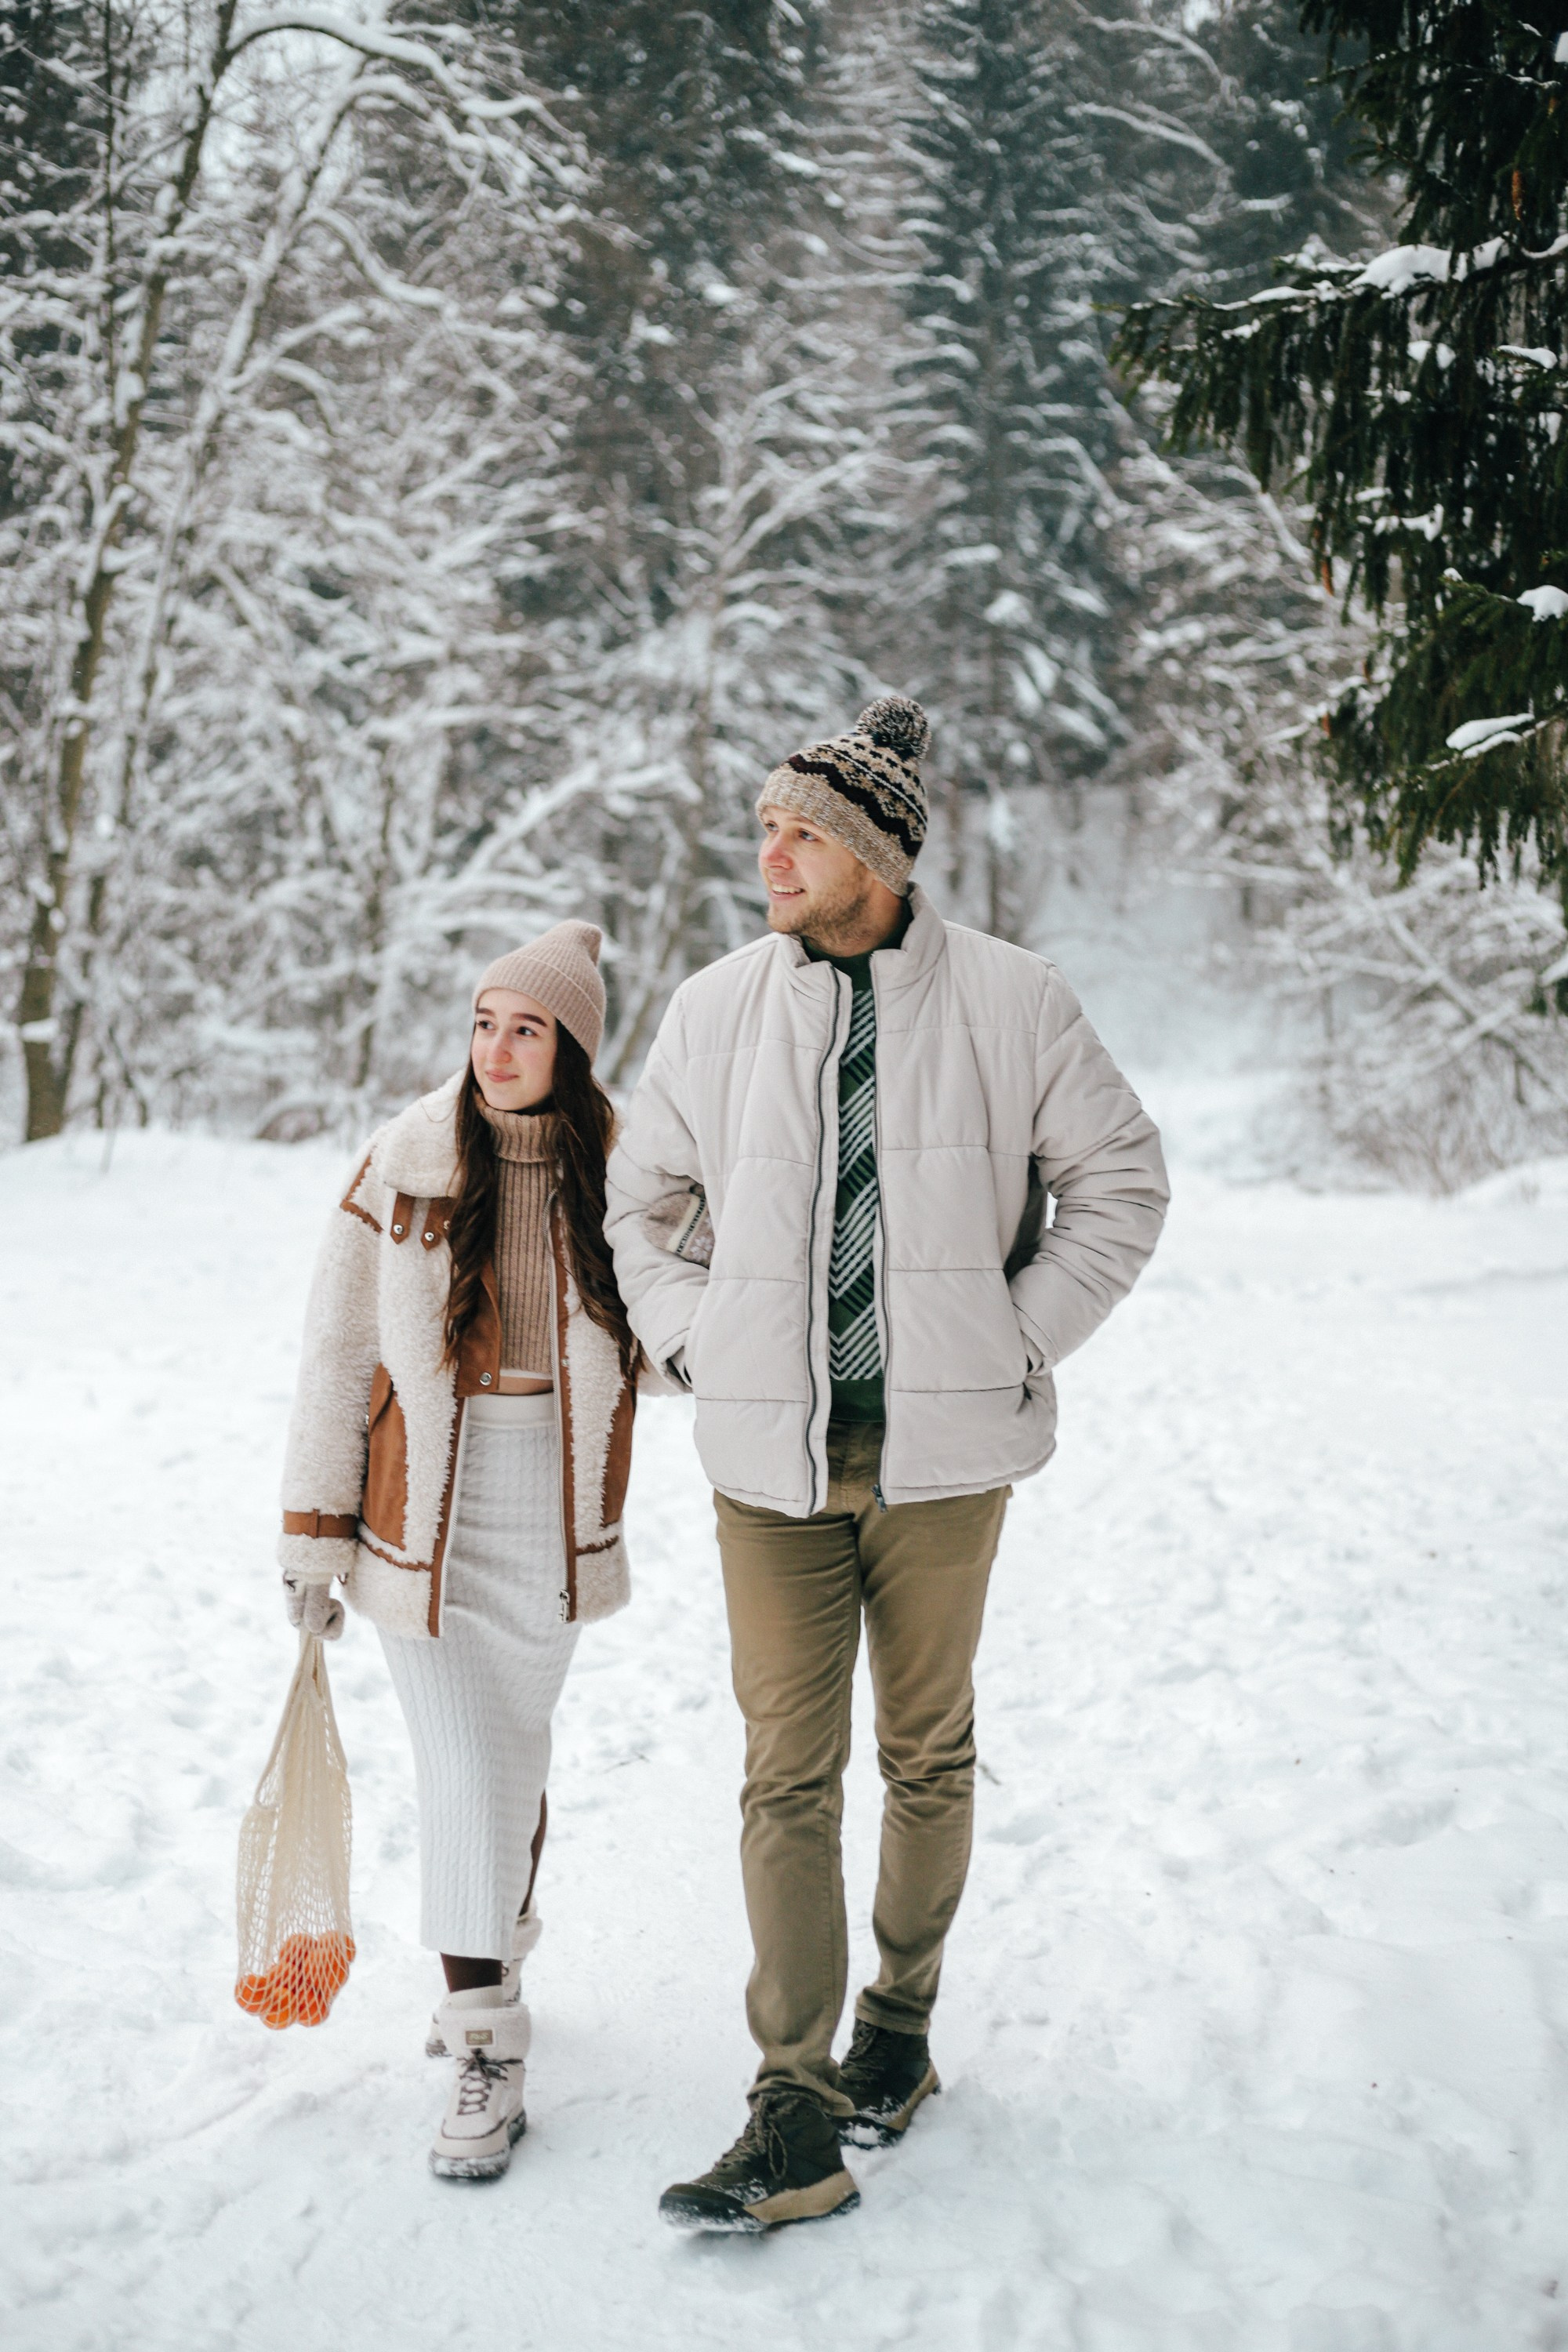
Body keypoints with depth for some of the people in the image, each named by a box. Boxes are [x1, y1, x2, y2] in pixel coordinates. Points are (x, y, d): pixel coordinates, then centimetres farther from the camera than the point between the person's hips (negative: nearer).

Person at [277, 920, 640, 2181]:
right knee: (463, 1773, -4)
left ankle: (497, 1960, 39)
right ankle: (487, 2052, 6)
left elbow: (658, 1341, 9)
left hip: (557, 1512, 2)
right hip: (427, 1510, -1)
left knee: (516, 1751, 15)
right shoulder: (406, 1162, -8)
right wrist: (315, 1529, -4)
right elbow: (338, 1349, -4)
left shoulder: (617, 1171, -4)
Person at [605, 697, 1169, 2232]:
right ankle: (796, 2123, 3)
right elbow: (641, 1203, 16)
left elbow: (1119, 1180, 6)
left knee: (928, 1755, 13)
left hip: (941, 1454, -1)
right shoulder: (714, 1011, 3)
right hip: (772, 1460, 1)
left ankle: (900, 2023, 34)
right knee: (788, 1774, -1)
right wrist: (698, 1344, 4)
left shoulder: (1009, 1001, -4)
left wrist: (1017, 1342, -1)